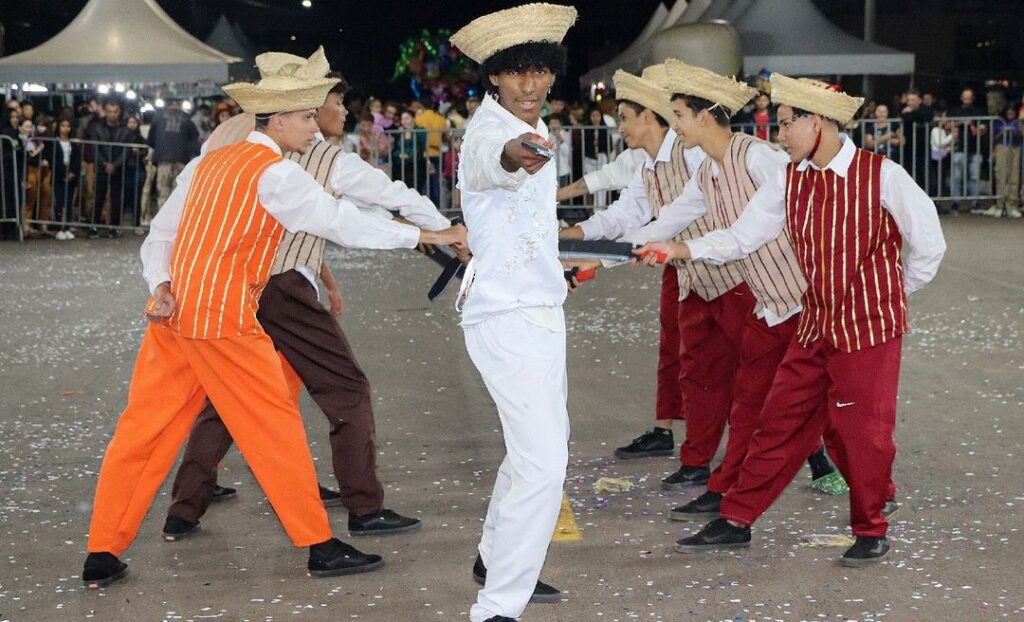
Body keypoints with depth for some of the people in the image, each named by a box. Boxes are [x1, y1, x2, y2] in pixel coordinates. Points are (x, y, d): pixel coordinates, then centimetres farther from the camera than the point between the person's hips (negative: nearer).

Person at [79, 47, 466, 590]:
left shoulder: (209, 163, 17)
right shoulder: (276, 173, -9)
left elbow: (160, 234, 13)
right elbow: (343, 223, -11)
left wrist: (161, 285, -1)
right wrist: (424, 235, -6)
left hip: (173, 316, 8)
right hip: (225, 321, -8)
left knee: (143, 430, 9)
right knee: (275, 427, 2)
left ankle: (102, 555, 13)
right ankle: (319, 547, 9)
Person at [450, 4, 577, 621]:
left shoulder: (535, 129, 7)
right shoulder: (487, 131, -21)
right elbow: (488, 160, -47)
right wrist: (513, 156, -69)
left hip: (541, 309, 10)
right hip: (507, 316, -10)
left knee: (540, 447, 22)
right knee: (543, 463, -16)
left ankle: (498, 560, 39)